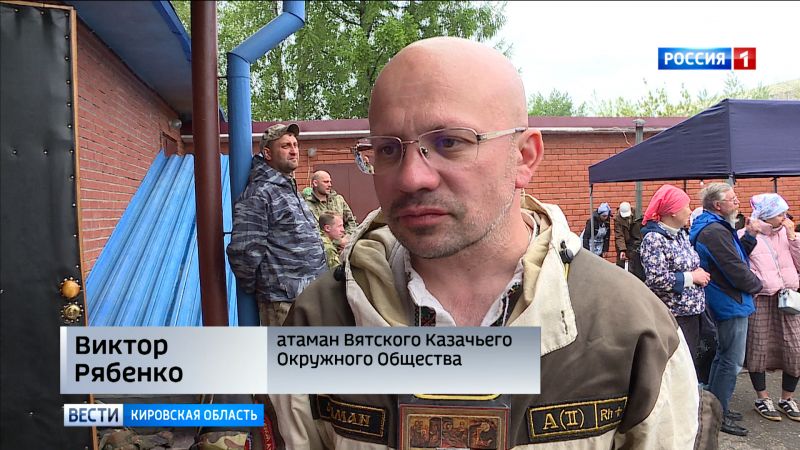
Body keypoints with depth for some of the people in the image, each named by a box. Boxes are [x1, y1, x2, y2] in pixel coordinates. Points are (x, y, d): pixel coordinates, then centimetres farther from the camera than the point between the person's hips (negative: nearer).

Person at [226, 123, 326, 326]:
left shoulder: (290, 191, 17)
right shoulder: (258, 194, -15)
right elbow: (243, 252, -20)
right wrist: (253, 288, -7)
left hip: (310, 296, 9)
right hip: (285, 302, -9)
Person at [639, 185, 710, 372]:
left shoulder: (681, 234, 11)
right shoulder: (654, 239, -16)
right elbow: (656, 279, -25)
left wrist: (700, 274, 1)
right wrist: (691, 277, -15)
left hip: (691, 312, 9)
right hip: (672, 315, -8)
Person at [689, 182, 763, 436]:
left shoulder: (716, 228, 13)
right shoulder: (715, 231, -22)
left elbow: (736, 256, 13)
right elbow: (735, 270, -22)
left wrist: (750, 234, 2)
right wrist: (756, 286, -5)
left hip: (723, 303, 11)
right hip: (732, 304, -11)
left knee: (723, 357, 20)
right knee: (732, 362, -3)